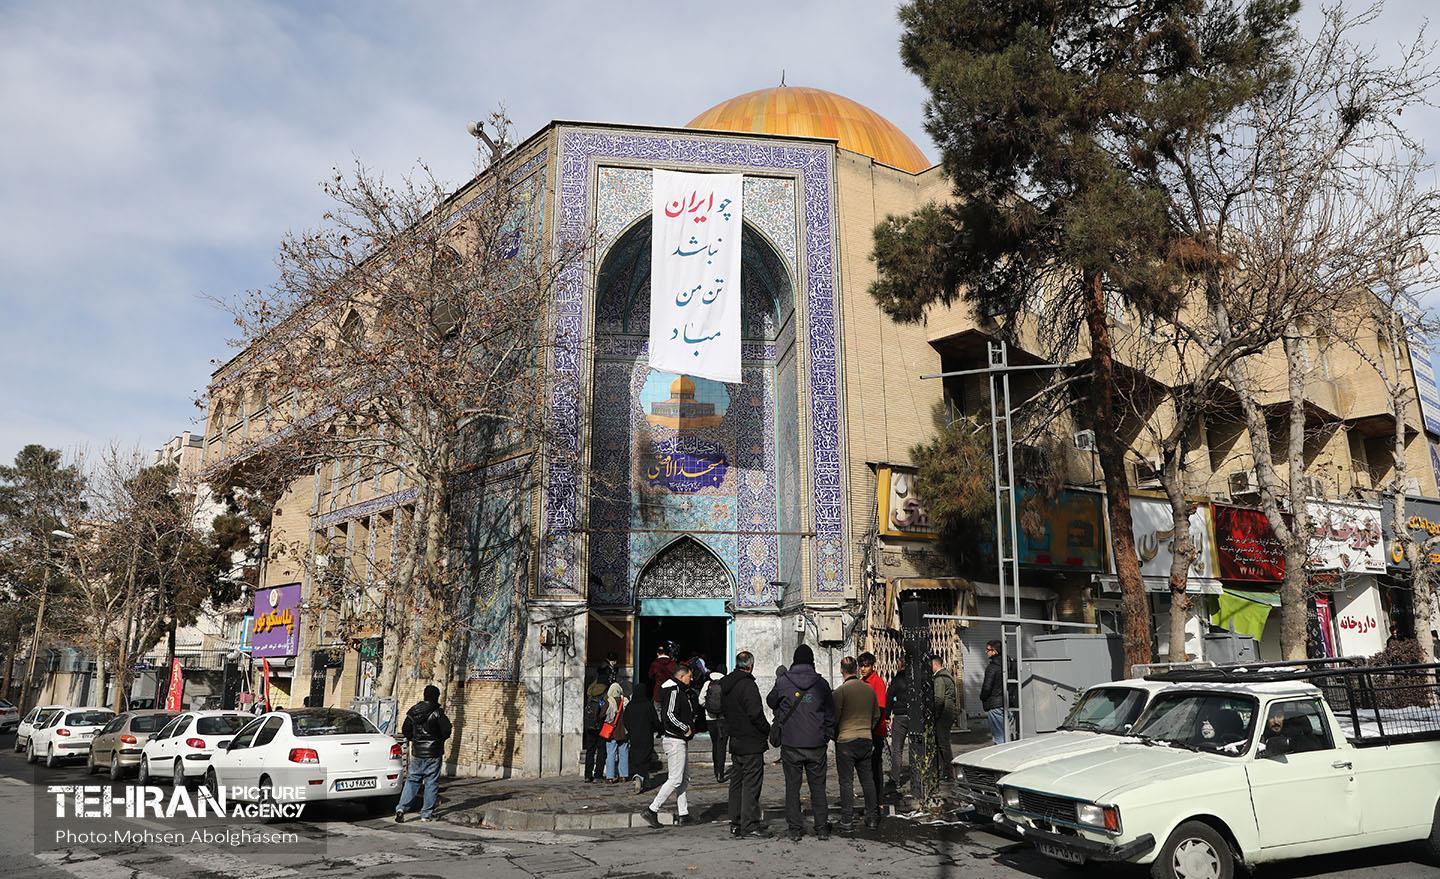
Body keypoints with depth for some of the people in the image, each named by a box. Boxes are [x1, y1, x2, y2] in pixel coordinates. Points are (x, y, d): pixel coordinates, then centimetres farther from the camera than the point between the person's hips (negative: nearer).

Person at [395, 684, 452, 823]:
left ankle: (401, 808, -3)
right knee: (431, 783, 4)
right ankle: (427, 814, 7)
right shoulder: (437, 712, -11)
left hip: (416, 752, 5)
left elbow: (405, 730, 10)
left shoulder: (413, 711, 5)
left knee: (412, 780, 12)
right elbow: (446, 730, -14)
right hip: (433, 754, -4)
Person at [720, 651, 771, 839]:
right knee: (751, 783, -3)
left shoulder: (724, 685, 9)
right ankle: (750, 824, -1)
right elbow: (755, 714, -20)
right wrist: (768, 730, -5)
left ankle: (736, 824, 18)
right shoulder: (748, 685, -17)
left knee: (736, 783, 13)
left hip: (735, 742, 8)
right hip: (752, 742, -8)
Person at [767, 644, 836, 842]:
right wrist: (827, 736, 18)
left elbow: (771, 702, 13)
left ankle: (795, 829, 10)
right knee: (818, 787, 12)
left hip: (790, 745, -1)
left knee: (792, 787, 8)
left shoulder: (783, 682, -5)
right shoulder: (821, 683, -1)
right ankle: (822, 828, 14)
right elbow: (830, 713, 7)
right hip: (816, 745, 1)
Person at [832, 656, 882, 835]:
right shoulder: (870, 689, 2)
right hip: (867, 740, 5)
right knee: (867, 780, 14)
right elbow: (877, 715, 12)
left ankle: (847, 824, 0)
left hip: (846, 741, -5)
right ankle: (872, 819, 20)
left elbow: (834, 717, -11)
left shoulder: (841, 691, -13)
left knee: (846, 782, 0)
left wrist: (834, 735, 7)